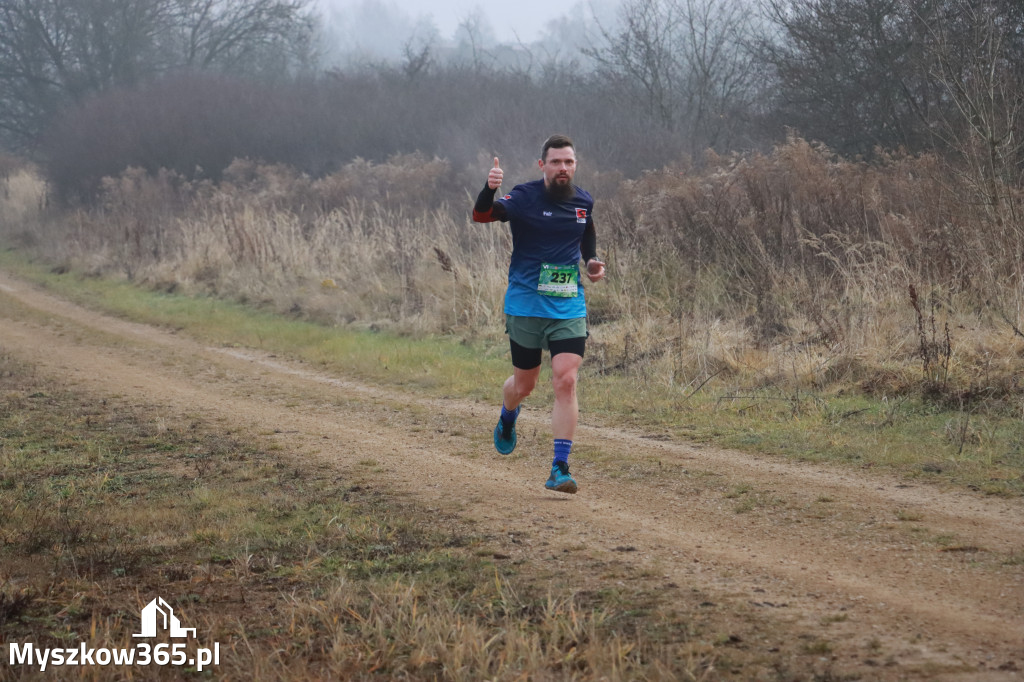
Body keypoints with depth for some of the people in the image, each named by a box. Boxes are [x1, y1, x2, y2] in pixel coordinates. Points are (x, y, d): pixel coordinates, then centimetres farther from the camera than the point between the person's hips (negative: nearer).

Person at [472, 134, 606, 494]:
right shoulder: (524, 198, -9)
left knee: (565, 381, -12)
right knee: (524, 384, 10)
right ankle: (507, 420, 48)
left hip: (569, 309, 2)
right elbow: (481, 215, -23)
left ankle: (560, 468, -9)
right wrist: (489, 189, -44)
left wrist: (592, 261, 7)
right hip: (526, 306, -2)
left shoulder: (583, 202, 6)